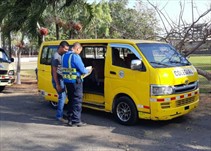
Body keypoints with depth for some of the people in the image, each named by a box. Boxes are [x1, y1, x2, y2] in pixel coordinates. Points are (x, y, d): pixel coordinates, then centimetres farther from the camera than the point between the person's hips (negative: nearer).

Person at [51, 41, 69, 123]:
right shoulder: (56, 57, -15)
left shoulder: (62, 56, 13)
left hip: (62, 79, 9)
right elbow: (54, 71, -18)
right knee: (62, 97, -8)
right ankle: (59, 116, -1)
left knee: (62, 96, 13)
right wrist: (57, 84, -22)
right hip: (58, 79, -9)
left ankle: (60, 114, 24)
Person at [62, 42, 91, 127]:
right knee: (77, 101, 0)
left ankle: (70, 119, 23)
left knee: (71, 100, 17)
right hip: (75, 81, -8)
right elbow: (82, 70, -14)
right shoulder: (75, 56, -16)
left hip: (67, 81, 8)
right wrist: (87, 71, 5)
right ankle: (76, 121, 3)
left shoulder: (64, 56, 11)